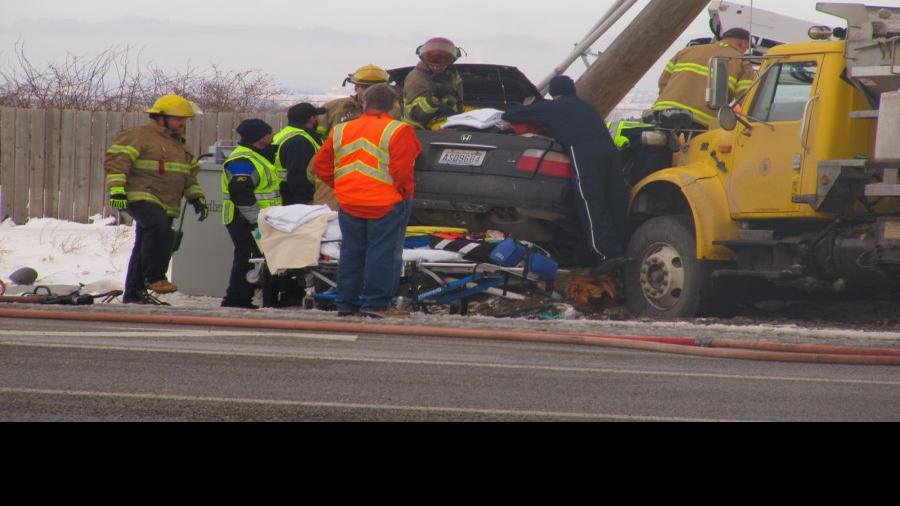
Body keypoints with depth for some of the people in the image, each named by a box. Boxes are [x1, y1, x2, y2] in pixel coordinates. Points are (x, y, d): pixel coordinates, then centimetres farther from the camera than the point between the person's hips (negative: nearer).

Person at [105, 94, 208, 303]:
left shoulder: (179, 145, 23)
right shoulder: (138, 136, -6)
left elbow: (189, 175, 33)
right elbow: (116, 160, -14)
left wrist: (197, 197, 23)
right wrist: (117, 189, -23)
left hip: (165, 206, 9)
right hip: (140, 197, -9)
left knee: (145, 246, 9)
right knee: (160, 229, -31)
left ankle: (133, 294, 15)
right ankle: (154, 277, -23)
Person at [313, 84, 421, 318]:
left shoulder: (341, 131, 7)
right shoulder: (399, 131, -9)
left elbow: (321, 165, 8)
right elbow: (402, 170, -17)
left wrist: (341, 187, 13)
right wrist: (405, 192, -1)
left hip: (349, 203, 5)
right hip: (387, 203, -5)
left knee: (351, 253, 13)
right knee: (383, 254, 0)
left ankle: (346, 302, 14)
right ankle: (376, 303, -3)